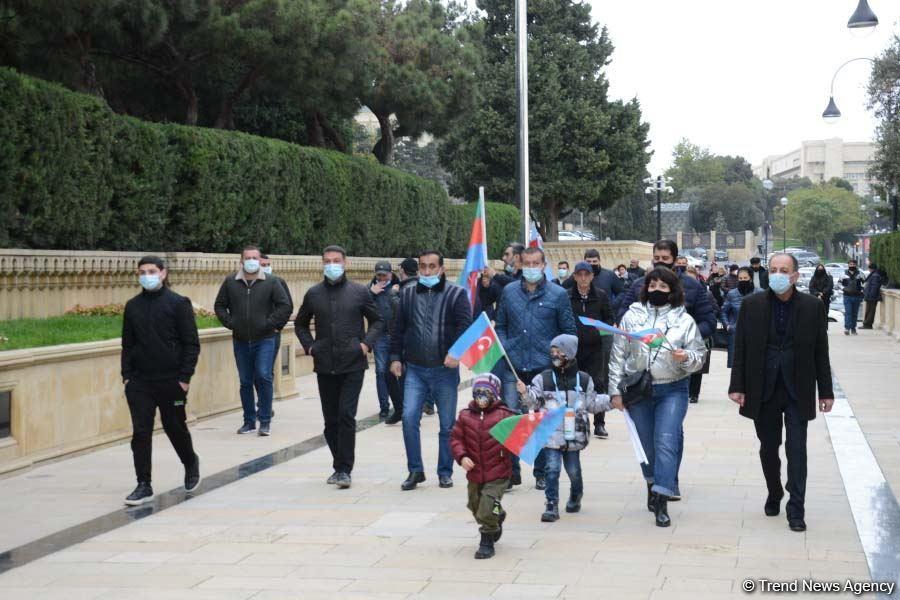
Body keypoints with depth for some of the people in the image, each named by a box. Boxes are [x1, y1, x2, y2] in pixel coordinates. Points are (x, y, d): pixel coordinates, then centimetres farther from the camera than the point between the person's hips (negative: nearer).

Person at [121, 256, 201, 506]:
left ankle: (191, 463, 39)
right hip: (139, 382, 3)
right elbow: (127, 344, 13)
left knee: (175, 427, 10)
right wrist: (126, 375, 4)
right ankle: (144, 485, 4)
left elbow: (191, 343, -6)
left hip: (171, 381, -3)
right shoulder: (133, 306, 7)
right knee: (140, 432, -2)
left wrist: (185, 377, -11)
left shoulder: (178, 304, -5)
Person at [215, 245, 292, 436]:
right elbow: (220, 305, 13)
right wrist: (230, 323, 2)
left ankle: (265, 420, -4)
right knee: (245, 382, 8)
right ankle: (249, 421, 18)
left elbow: (285, 306, -1)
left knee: (264, 376, -13)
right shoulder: (230, 282, 5)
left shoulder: (270, 283, -1)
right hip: (241, 341, 3)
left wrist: (272, 324, -7)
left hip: (265, 340, -3)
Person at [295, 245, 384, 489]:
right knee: (331, 420, 8)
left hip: (352, 365, -3)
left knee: (346, 416, -11)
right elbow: (300, 323, 21)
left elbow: (377, 321, 10)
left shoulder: (360, 292, 2)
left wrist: (367, 343, -5)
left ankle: (344, 470, -7)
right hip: (325, 366, 3)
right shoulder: (313, 294, 8)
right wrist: (309, 346, 6)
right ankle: (340, 466, 21)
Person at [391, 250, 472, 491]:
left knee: (448, 424, 5)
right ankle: (415, 470, 3)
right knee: (409, 418, -9)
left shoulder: (456, 294, -1)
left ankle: (445, 472, 17)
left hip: (444, 370, -2)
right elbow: (398, 328, 13)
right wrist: (395, 357, 6)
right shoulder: (407, 294, 9)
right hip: (415, 370, 2)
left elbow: (465, 326, -9)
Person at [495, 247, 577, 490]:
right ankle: (511, 471, 6)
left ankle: (542, 473, 17)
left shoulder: (558, 294, 2)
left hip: (545, 368, -1)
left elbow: (569, 331, 6)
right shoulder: (509, 292, 9)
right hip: (513, 367, 2)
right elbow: (500, 325, 17)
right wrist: (503, 348, 2)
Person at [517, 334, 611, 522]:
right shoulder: (543, 378, 2)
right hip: (551, 434, -1)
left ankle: (575, 497, 37)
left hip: (573, 435, 1)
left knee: (573, 470, 11)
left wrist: (610, 401, 5)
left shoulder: (583, 379, 6)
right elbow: (533, 402, -2)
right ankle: (552, 506, -7)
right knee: (552, 469, -9)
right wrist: (525, 393, -21)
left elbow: (592, 403, 15)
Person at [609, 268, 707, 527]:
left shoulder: (684, 320, 3)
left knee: (667, 442, -12)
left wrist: (686, 358, -18)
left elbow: (700, 356, 5)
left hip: (672, 390, -2)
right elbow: (618, 354, 6)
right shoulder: (632, 316, 4)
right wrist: (616, 390, 2)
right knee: (646, 443, 12)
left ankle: (662, 502, -13)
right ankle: (653, 485, 33)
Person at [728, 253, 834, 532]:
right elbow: (740, 349, 1)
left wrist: (825, 391, 2)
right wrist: (737, 386, -5)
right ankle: (774, 495, 32)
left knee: (796, 449, -4)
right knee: (768, 447, 12)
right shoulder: (752, 305, -1)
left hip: (798, 391, -1)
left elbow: (820, 352, 2)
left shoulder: (812, 307, -2)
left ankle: (796, 509, 1)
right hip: (764, 391, 1)